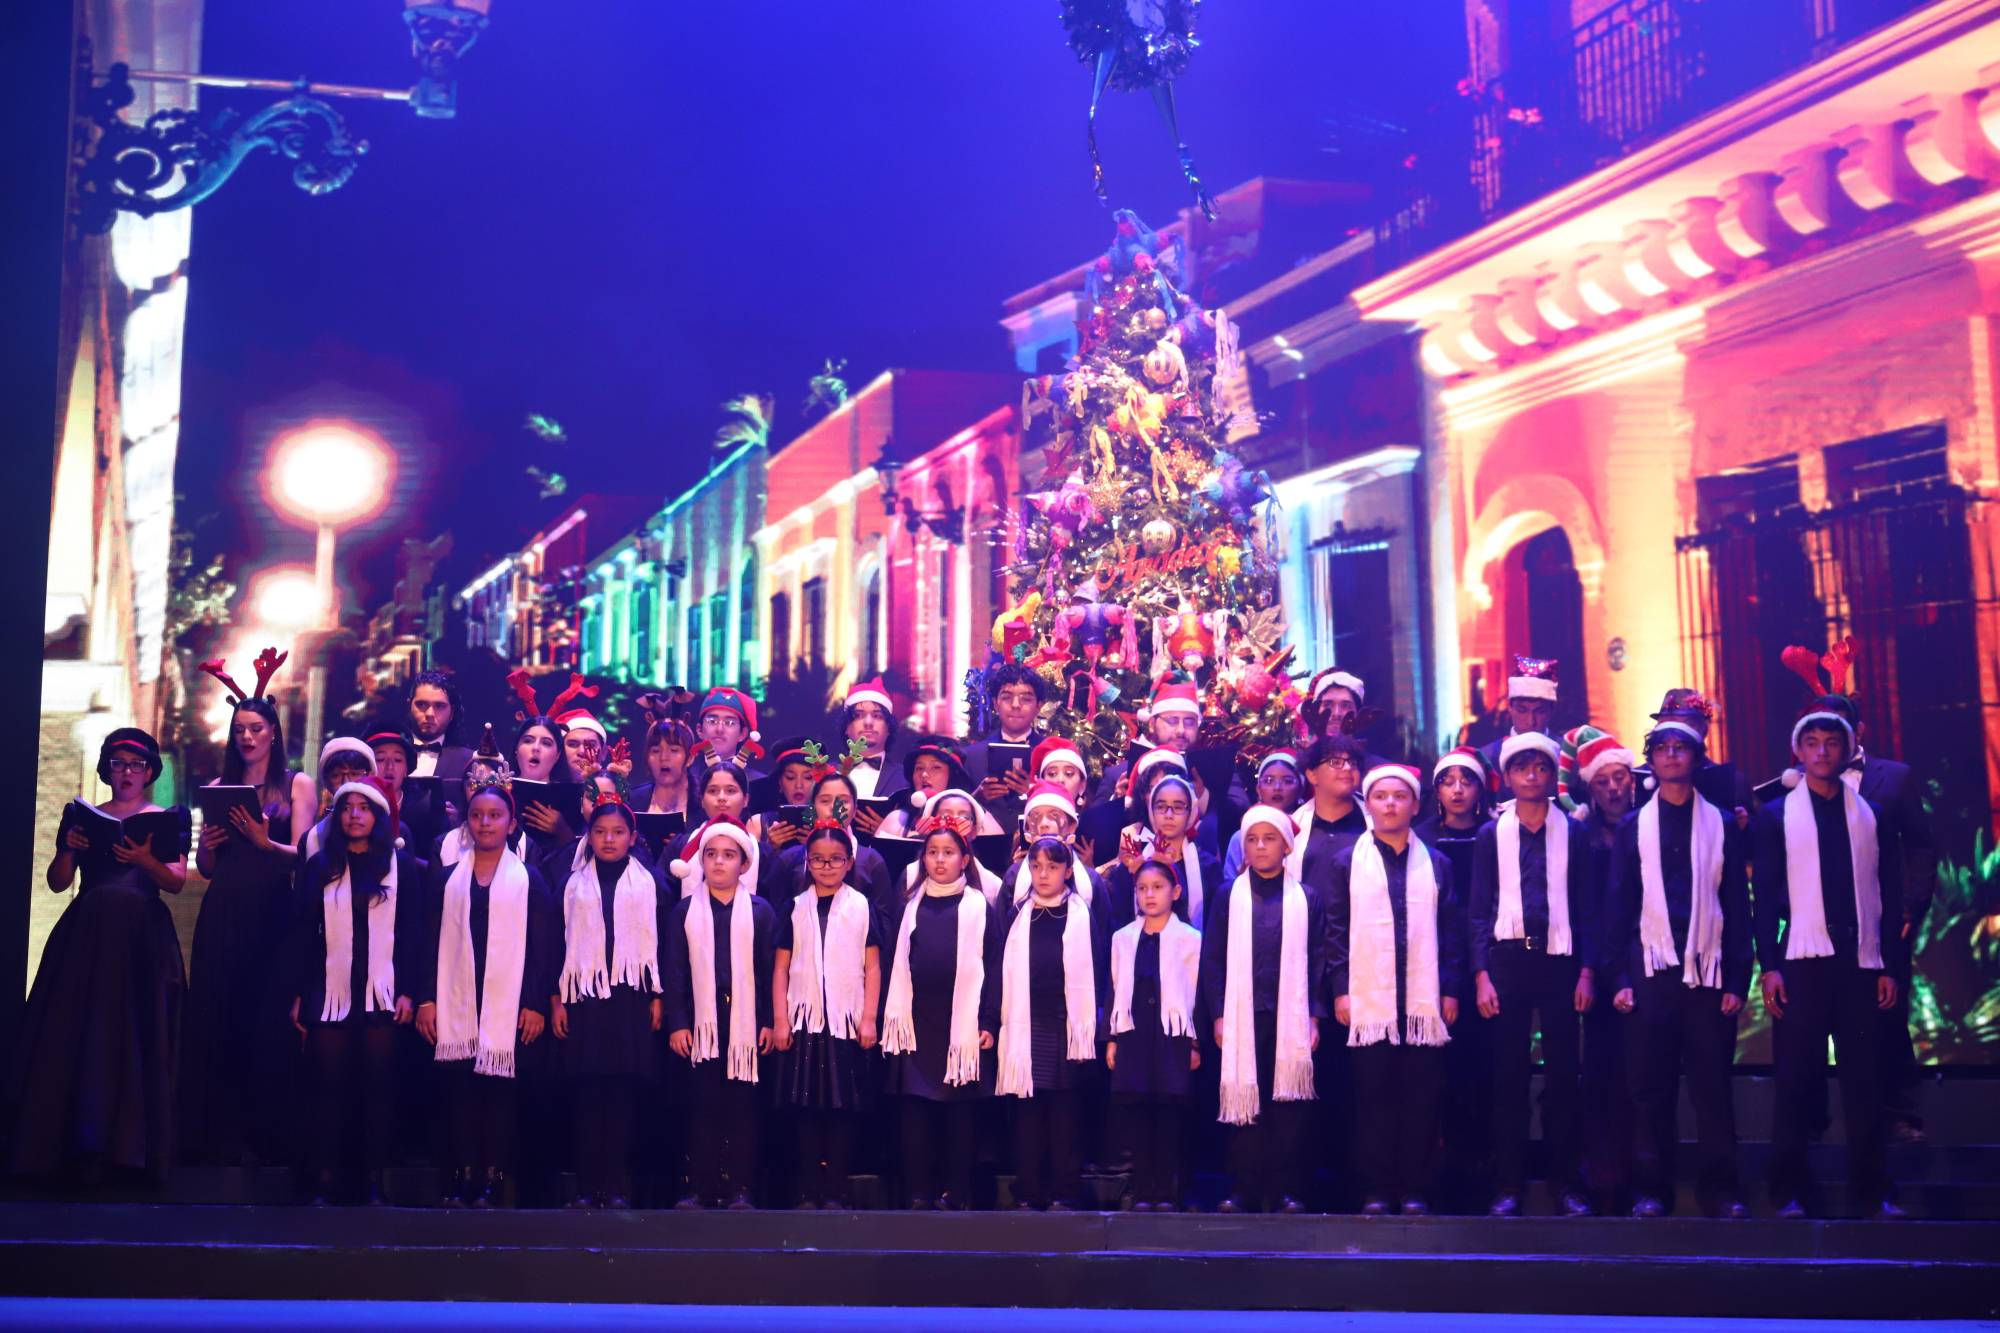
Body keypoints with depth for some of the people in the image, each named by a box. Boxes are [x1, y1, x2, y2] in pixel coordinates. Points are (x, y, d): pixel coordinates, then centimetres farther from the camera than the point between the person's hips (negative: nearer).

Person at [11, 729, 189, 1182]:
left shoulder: (167, 821, 8)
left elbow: (177, 882, -2)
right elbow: (57, 882, 8)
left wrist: (146, 861, -21)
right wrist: (69, 849, -11)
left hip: (142, 938, -2)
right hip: (86, 934, 2)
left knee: (134, 1034, -9)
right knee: (73, 1030, -7)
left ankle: (124, 1143, -8)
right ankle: (76, 1142, -6)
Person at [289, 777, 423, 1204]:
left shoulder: (402, 866, 5)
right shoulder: (319, 866, 9)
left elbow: (412, 934, 3)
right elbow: (304, 934, 9)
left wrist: (408, 992, -5)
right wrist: (298, 995, 3)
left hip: (382, 996, -1)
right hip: (330, 995, 1)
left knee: (378, 1089, 1)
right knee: (330, 1090, 0)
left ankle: (374, 1184, 5)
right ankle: (322, 1184, 3)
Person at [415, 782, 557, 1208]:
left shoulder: (529, 880, 7)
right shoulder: (447, 878, 12)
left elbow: (542, 946, 3)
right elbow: (432, 940, 10)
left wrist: (536, 1004, -5)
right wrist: (426, 999, 1)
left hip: (509, 1007, -2)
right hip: (457, 1006, 2)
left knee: (501, 1091, -3)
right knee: (460, 1091, -2)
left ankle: (494, 1181, 0)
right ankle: (461, 1180, 2)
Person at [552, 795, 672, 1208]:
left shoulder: (650, 884, 7)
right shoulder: (573, 883, 10)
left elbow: (662, 942, 6)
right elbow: (557, 941, 9)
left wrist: (658, 996, -1)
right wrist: (556, 999, 3)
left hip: (631, 998, -1)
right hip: (583, 996, 1)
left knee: (624, 1094, -3)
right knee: (586, 1094, -1)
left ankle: (618, 1186, 0)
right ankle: (587, 1187, 2)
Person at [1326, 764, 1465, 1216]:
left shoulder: (1436, 864, 12)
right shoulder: (1347, 862, 9)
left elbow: (1452, 930, 10)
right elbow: (1337, 930, 5)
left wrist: (1450, 991, 2)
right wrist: (1340, 990, -2)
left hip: (1424, 1001, 1)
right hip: (1368, 1000, -1)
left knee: (1422, 1096, 0)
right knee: (1373, 1095, 0)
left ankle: (1415, 1190, 6)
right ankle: (1375, 1191, 4)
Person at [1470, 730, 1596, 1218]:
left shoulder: (1572, 833, 6)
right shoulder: (1491, 835, 6)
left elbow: (1586, 907, 6)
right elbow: (1479, 911, 5)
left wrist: (1587, 971, -2)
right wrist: (1481, 976, -4)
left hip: (1559, 959, 0)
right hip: (1507, 959, 0)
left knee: (1562, 1074, 2)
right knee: (1508, 1075, 2)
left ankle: (1565, 1182, 10)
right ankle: (1507, 1185, 6)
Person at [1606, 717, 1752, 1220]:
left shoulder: (1723, 825, 9)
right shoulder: (1633, 827, 10)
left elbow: (1738, 905, 7)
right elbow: (1617, 907, 8)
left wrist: (1737, 980, -1)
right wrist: (1619, 978, -1)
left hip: (1708, 971, 0)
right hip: (1651, 970, 0)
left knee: (1713, 1085, -1)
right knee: (1651, 1087, 0)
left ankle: (1720, 1188, 6)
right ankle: (1649, 1189, 5)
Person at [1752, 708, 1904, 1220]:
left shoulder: (1872, 816, 11)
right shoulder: (1777, 816, 7)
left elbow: (1888, 895, 10)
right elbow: (1765, 894, 2)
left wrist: (1889, 966, 3)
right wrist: (1769, 966, -6)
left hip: (1861, 963, 1)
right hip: (1802, 962, -1)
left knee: (1864, 1081, 2)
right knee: (1797, 1081, -1)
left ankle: (1873, 1192, 10)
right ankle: (1791, 1192, 5)